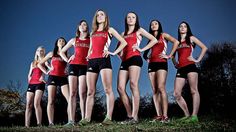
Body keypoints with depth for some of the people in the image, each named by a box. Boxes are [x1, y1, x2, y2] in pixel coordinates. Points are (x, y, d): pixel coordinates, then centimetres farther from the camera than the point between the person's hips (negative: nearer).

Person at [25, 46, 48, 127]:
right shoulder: (33, 63, 25)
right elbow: (29, 75, 24)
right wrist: (29, 80, 7)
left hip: (40, 84, -5)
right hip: (31, 84, 5)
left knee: (36, 104, -21)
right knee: (28, 105, -3)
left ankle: (39, 124, -23)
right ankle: (26, 125, -5)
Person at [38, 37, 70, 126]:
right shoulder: (52, 54, 14)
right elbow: (39, 64, 17)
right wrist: (46, 72, 5)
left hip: (63, 78, 0)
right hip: (52, 77, 0)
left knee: (70, 99, -15)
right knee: (51, 101, -4)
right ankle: (51, 123, -2)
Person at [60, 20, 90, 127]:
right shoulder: (74, 40, 19)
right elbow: (62, 52, 25)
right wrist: (67, 60, 11)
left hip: (84, 66, -2)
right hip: (73, 66, 2)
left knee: (82, 93, -11)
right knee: (72, 93, -4)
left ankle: (83, 119, -9)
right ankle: (71, 120, -6)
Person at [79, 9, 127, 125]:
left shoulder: (109, 30, 12)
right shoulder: (93, 32, 25)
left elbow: (123, 42, 7)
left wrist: (114, 52, -2)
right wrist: (88, 55, 14)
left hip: (104, 60, -5)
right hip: (92, 61, 5)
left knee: (107, 89, -14)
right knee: (90, 91, 0)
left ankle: (109, 117, -16)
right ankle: (87, 118, -1)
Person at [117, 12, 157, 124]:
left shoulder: (139, 30, 15)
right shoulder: (123, 34, 28)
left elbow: (154, 40, 8)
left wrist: (142, 49, 0)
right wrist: (120, 54, 14)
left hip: (135, 58, -5)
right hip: (124, 61, 5)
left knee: (133, 84, -22)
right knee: (120, 88, -9)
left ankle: (135, 117, -26)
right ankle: (129, 116, -3)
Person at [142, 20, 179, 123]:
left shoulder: (163, 35, 9)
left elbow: (176, 42, -7)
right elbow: (145, 53, 29)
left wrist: (169, 55, -10)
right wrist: (147, 58, 8)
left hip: (161, 63, -6)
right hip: (151, 64, 6)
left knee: (161, 88, -20)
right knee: (155, 90, -3)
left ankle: (165, 116, -23)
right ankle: (159, 115, -4)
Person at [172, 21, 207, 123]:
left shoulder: (191, 38, 13)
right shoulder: (177, 42, 24)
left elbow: (204, 48, 5)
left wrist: (198, 60, -2)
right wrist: (174, 63, 13)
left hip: (190, 66, -5)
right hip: (180, 69, 5)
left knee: (194, 90, -14)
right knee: (176, 94, -6)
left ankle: (194, 116, -19)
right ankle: (187, 115, 0)